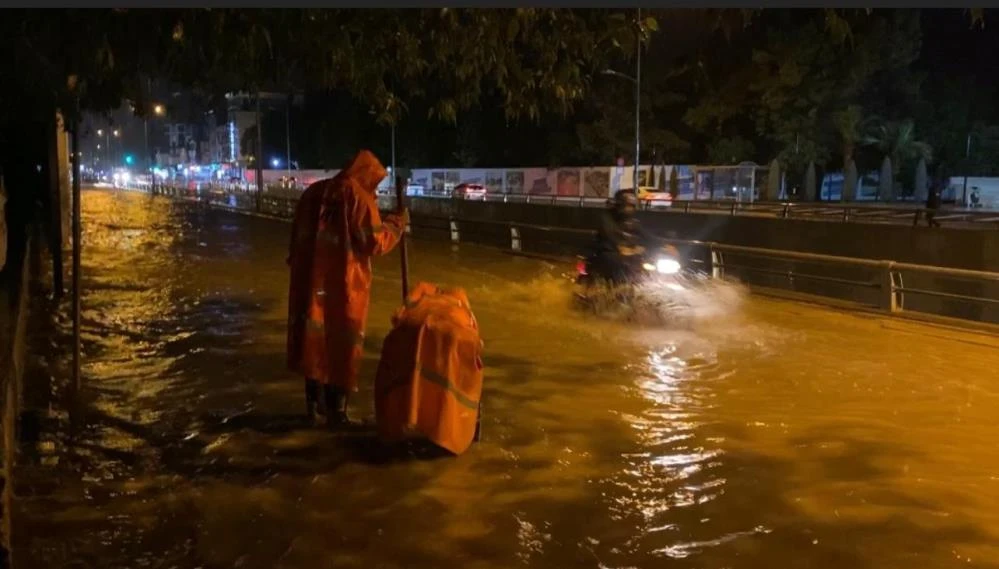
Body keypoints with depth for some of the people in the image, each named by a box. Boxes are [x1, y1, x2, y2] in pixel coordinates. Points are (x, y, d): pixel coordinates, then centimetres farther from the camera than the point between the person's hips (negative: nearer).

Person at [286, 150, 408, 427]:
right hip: (345, 285, -6)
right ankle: (335, 410, 11)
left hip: (310, 280, 6)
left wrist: (297, 264, 24)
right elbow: (372, 243, -14)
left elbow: (298, 237, 15)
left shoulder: (314, 192, 10)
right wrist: (396, 224, 0)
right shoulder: (361, 198, -11)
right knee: (342, 342, 5)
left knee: (314, 339, 15)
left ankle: (313, 403, 25)